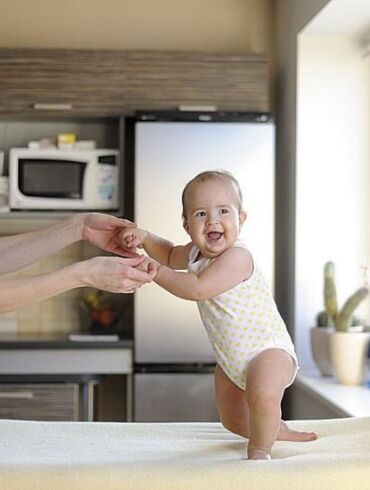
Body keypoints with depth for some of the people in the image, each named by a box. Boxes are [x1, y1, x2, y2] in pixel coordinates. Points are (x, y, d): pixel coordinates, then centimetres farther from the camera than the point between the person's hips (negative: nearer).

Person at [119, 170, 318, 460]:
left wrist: (155, 271, -30)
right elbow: (171, 254, 23)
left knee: (262, 394, -39)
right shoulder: (196, 252, 1)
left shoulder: (237, 257, -26)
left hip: (268, 349, -9)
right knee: (233, 422, 20)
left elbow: (198, 289, -36)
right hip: (230, 359, 9)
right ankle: (278, 430, 46)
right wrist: (145, 239, 4)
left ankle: (260, 450, -14)